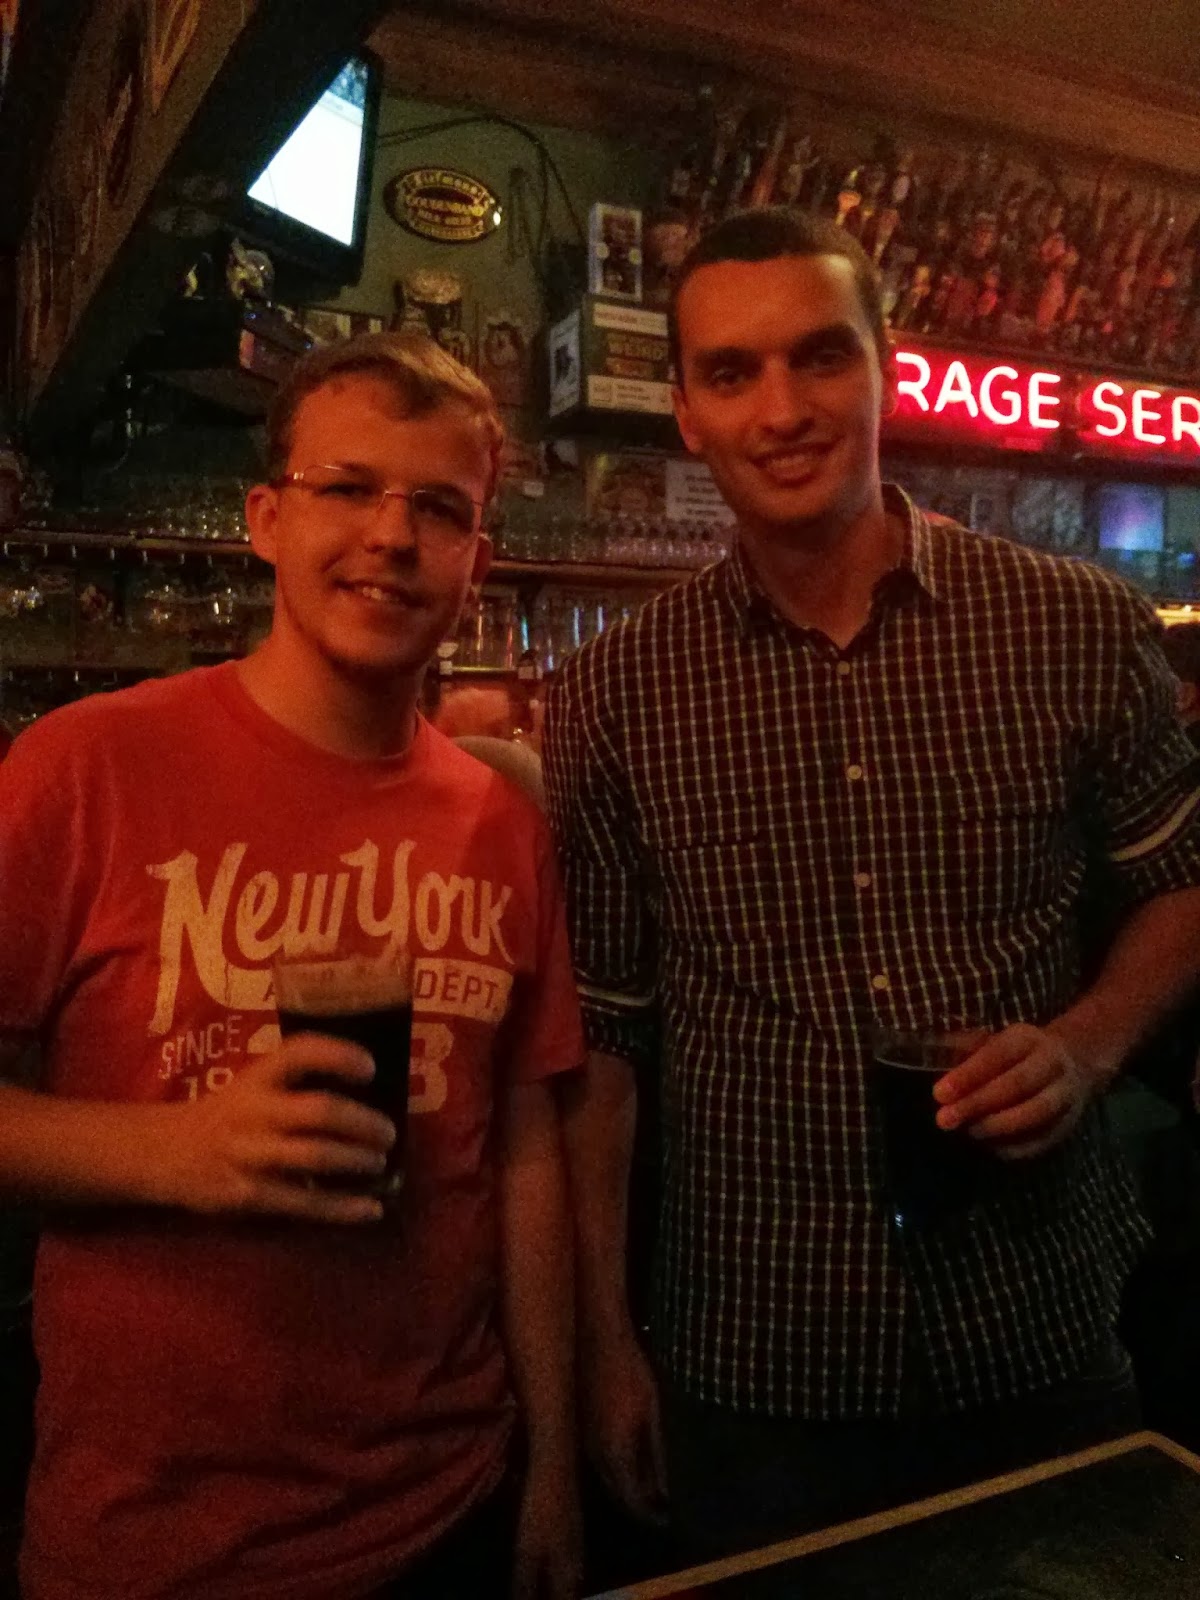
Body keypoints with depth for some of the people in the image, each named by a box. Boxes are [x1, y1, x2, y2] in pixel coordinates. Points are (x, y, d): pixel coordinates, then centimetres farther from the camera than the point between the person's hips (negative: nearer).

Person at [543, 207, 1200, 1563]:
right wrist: (601, 1334, 1)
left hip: (1042, 1344, 1)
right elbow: (598, 1032, -1)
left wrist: (1087, 1045, -12)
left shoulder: (1079, 631, -7)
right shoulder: (611, 700, -6)